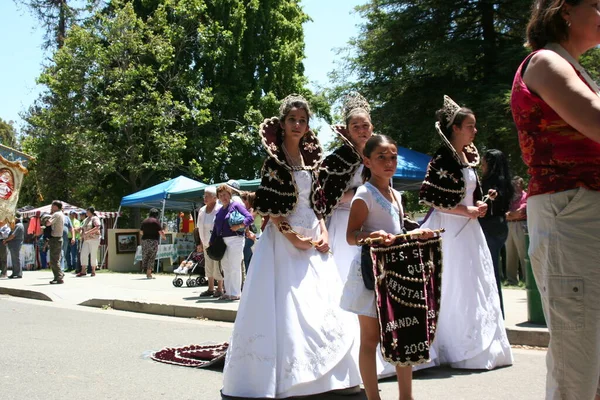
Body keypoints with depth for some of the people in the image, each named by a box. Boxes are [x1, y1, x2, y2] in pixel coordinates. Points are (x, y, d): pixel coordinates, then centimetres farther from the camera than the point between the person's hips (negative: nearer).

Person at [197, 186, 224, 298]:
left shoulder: (219, 210, -12)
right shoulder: (202, 210, 10)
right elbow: (200, 227, 15)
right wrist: (201, 241, 10)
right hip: (206, 243, 7)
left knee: (217, 266, -5)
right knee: (208, 266, 11)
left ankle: (220, 289, 3)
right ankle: (210, 289, 18)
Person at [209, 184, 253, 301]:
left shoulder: (236, 205, -3)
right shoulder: (219, 211, 18)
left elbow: (250, 218, -12)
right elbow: (215, 229, 22)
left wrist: (239, 226, -22)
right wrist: (211, 243, 16)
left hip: (235, 240, -7)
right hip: (222, 242, 7)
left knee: (234, 267, -4)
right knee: (226, 267, 11)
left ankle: (236, 293, 2)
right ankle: (228, 292, 19)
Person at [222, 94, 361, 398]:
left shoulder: (310, 158, 11)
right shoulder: (274, 161, -6)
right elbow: (268, 208, -11)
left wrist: (323, 233, 1)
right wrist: (294, 238, -15)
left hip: (313, 239, 6)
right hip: (284, 240, -6)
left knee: (322, 307, 8)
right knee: (287, 308, -6)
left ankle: (323, 374, 19)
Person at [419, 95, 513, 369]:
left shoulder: (468, 157, 15)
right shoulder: (442, 159, -12)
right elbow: (431, 198, -19)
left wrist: (479, 204, 5)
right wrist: (467, 210, -16)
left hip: (469, 229, 9)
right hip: (449, 231, -9)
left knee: (475, 285, 12)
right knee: (455, 289, -5)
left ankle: (480, 348, 23)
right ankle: (462, 351, 6)